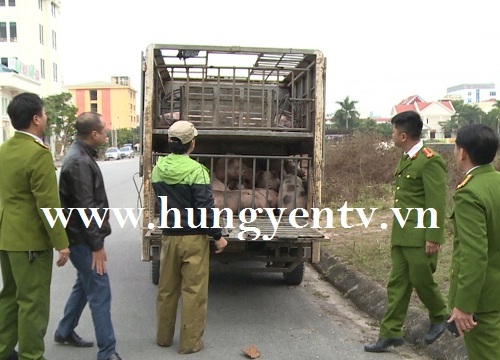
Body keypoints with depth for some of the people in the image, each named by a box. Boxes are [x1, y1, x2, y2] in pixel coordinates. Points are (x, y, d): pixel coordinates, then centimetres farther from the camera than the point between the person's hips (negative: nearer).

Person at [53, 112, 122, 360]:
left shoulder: (81, 155, 11)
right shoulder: (79, 162, -21)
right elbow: (84, 208, -24)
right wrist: (97, 244, -21)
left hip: (85, 236, 11)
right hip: (82, 238, -11)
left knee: (85, 284, 22)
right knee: (99, 291, -7)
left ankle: (64, 332, 36)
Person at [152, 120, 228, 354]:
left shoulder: (158, 169, 2)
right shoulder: (196, 171, -17)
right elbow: (205, 208, -18)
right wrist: (217, 235, -9)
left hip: (169, 236, 6)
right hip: (194, 238, -5)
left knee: (166, 289, 17)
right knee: (193, 291, 4)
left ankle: (163, 337, 30)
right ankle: (190, 342, 12)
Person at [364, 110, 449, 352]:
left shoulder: (430, 161, -15)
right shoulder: (405, 160, 14)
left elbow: (437, 203, -18)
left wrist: (433, 237, -19)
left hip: (420, 237, -9)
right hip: (401, 236, 9)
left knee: (421, 280, 5)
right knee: (397, 284, 9)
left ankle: (440, 317, 32)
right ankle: (390, 334, 15)